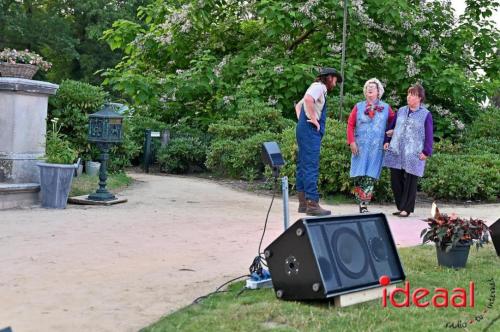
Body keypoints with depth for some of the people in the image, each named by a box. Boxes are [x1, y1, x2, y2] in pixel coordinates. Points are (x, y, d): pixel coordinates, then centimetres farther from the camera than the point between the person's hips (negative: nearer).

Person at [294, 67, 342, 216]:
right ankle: (312, 204, -13)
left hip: (304, 128, 10)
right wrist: (313, 119, -20)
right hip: (311, 131, -10)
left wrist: (301, 119, 20)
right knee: (311, 166, -11)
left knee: (303, 165, 11)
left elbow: (298, 105, 33)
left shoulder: (317, 88, 23)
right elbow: (308, 99, -28)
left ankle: (303, 203, 16)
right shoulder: (319, 87, -7)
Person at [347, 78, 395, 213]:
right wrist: (352, 142, -4)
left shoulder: (386, 108, 8)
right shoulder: (359, 107, 8)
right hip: (360, 147, 0)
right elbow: (350, 125, 6)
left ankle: (364, 205, -2)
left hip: (377, 148, 0)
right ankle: (361, 203, 3)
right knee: (359, 175, -4)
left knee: (370, 177, -5)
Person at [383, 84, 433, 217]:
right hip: (395, 153, 5)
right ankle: (400, 207, 17)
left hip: (413, 155, -4)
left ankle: (406, 209, 7)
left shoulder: (426, 114, -1)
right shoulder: (401, 111, 13)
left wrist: (426, 152, -9)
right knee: (395, 180, 5)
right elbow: (391, 127, 21)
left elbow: (429, 135, -3)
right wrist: (387, 141, 11)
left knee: (409, 182, -1)